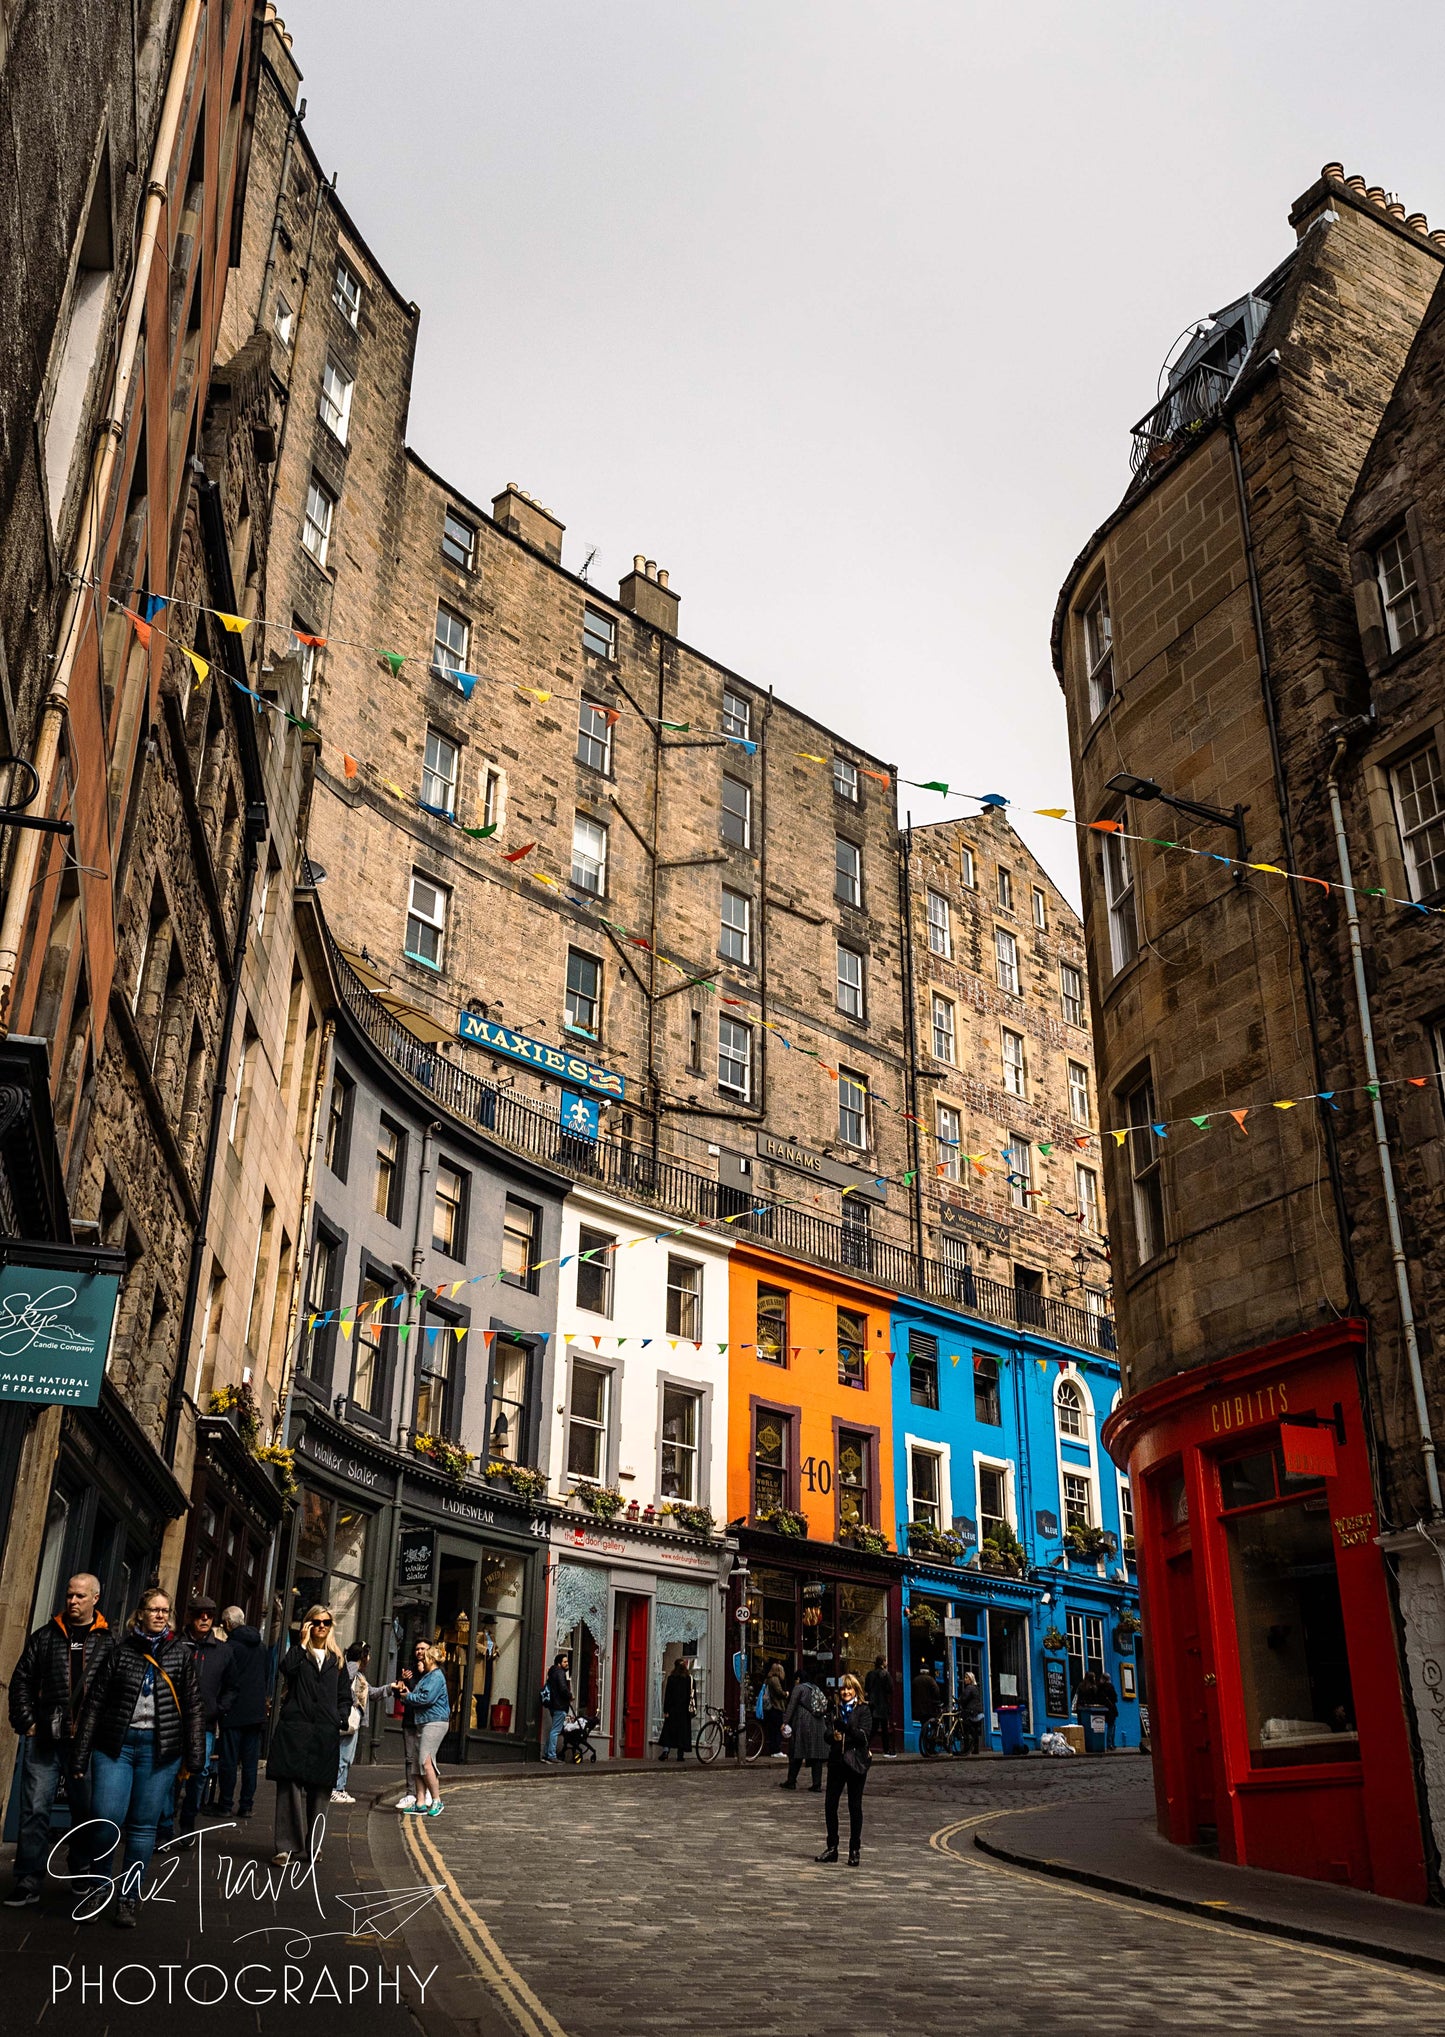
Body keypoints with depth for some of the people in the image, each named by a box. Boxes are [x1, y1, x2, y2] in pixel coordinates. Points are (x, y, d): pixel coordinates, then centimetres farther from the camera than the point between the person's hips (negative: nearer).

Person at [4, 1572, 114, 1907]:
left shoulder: (109, 1643, 2)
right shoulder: (45, 1637, 8)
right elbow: (22, 1681, 8)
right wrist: (26, 1723, -1)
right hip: (45, 1741, 1)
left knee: (86, 1812, 9)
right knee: (35, 1809, -1)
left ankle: (83, 1876, 25)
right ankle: (28, 1882, 6)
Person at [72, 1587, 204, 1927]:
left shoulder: (181, 1652, 4)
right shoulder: (121, 1652, 3)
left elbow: (193, 1707, 4)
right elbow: (95, 1705, 4)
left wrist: (194, 1756, -1)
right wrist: (79, 1756, 2)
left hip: (160, 1749, 0)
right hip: (115, 1745, 0)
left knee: (144, 1825, 3)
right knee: (107, 1819, -8)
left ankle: (128, 1899, 17)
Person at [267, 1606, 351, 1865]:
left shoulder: (337, 1659, 17)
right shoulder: (297, 1651, 9)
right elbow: (287, 1669, -15)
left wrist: (342, 1717, 1)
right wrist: (303, 1643, -8)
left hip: (326, 1734, 3)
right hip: (295, 1728, -3)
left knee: (319, 1790, 3)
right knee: (291, 1787, -9)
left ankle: (311, 1844, 13)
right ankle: (286, 1846, -9)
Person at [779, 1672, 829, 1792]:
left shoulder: (799, 1688, -1)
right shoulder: (816, 1688, 19)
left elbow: (792, 1705, -11)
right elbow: (824, 1706, 18)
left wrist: (785, 1722, -14)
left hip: (803, 1723, -6)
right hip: (819, 1724, 6)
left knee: (796, 1752, 1)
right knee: (817, 1754, 4)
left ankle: (791, 1782, 5)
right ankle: (817, 1784, 0)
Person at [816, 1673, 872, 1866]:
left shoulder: (863, 1710, -1)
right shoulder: (835, 1710, 11)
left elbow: (865, 1736, -12)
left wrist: (846, 1728, -26)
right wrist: (832, 1736, -8)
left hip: (856, 1762, -4)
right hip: (836, 1761, 4)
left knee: (855, 1806, 2)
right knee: (830, 1804, 1)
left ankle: (855, 1850, 13)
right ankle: (832, 1847, 13)